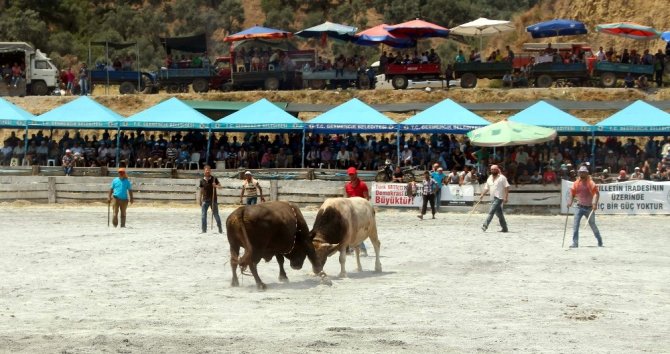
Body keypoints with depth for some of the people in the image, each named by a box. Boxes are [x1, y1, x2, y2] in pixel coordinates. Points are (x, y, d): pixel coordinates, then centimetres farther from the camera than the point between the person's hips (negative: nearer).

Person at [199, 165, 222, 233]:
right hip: (205, 200, 2)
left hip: (213, 200, -2)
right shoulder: (202, 181, 3)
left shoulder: (214, 179, -2)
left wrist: (216, 186, -20)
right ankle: (204, 230, 4)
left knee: (216, 215, 4)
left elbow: (220, 186, 2)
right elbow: (201, 191, 10)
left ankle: (220, 229, 15)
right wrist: (200, 201, 10)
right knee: (204, 216, -2)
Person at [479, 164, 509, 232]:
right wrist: (482, 195, 2)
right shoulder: (490, 178, 14)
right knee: (499, 214, 10)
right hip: (493, 198, 7)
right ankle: (505, 228, 17)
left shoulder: (502, 178, -5)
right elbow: (486, 188, 17)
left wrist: (505, 197, -17)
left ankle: (485, 225, -22)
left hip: (499, 198, -7)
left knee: (491, 212, -17)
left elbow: (506, 187, -9)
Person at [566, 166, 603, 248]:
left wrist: (595, 203, -31)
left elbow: (596, 193, -17)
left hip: (589, 207, -3)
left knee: (592, 225, 5)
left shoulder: (591, 183, -9)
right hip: (579, 207, 3)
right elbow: (572, 193, 8)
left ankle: (600, 241, 24)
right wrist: (570, 202, -11)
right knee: (575, 225, -10)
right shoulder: (576, 183, 4)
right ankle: (575, 243, -9)